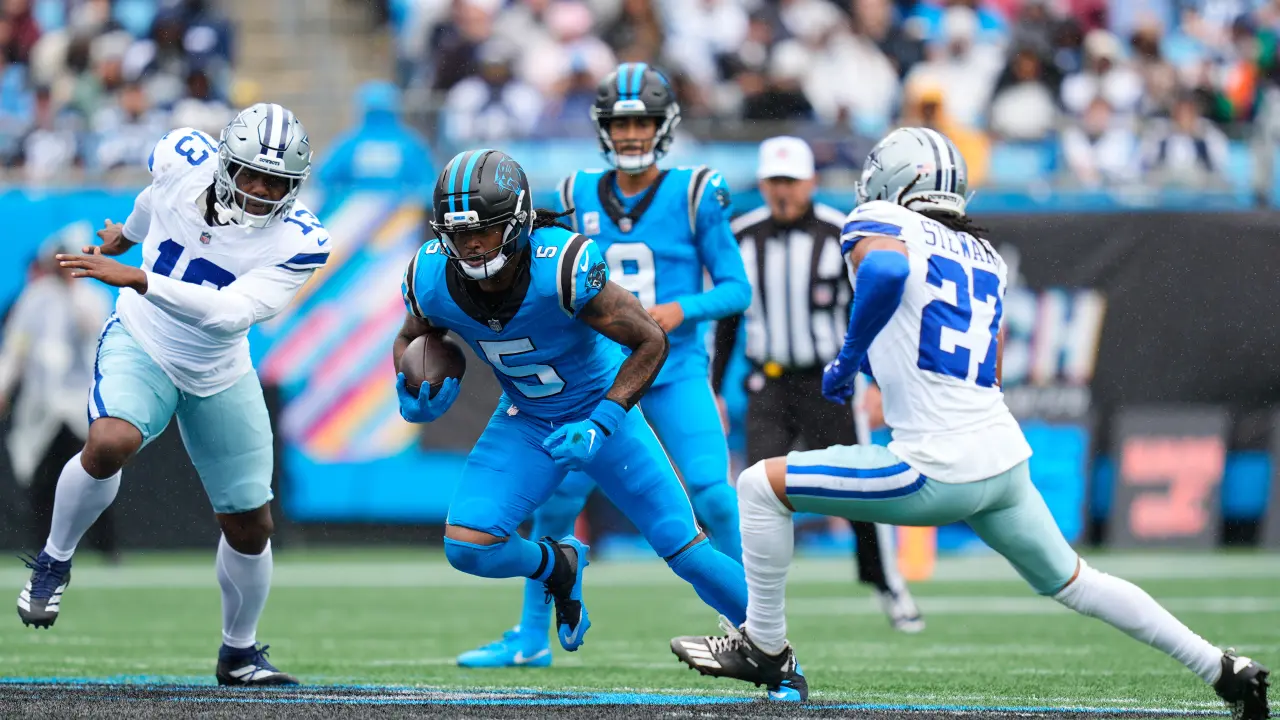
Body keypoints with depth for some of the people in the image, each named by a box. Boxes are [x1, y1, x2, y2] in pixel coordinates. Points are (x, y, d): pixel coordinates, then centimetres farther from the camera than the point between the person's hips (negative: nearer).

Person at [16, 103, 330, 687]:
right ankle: (54, 561, -8)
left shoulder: (297, 242, -24)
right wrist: (128, 234, 28)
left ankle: (239, 651, 31)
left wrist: (135, 278, -44)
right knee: (110, 443, -33)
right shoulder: (184, 159, -19)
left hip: (219, 377, 1)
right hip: (141, 346, -1)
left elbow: (229, 312, -36)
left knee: (250, 526, 6)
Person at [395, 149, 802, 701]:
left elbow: (651, 341, -24)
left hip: (600, 407, -3)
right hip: (525, 422, 3)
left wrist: (600, 426, -31)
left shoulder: (562, 267, -35)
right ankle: (558, 568, 18)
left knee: (686, 549, -2)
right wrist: (413, 396, -18)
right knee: (467, 546, -15)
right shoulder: (432, 279, -21)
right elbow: (412, 339, 3)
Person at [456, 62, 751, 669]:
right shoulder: (579, 198, 6)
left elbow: (736, 288, -3)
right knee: (556, 499, 1)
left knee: (713, 495, -18)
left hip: (675, 372, -3)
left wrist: (682, 310, -19)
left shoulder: (694, 195, -5)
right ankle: (531, 638, 16)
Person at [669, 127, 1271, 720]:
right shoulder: (985, 257, 20)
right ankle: (1226, 671, 23)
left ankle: (764, 646, 12)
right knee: (1072, 583, 23)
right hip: (1007, 459, 7)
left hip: (939, 472, -7)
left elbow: (885, 267, -25)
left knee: (762, 487, 5)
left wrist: (850, 356, -10)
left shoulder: (879, 221, 1)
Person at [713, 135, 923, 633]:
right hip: (769, 383, 2)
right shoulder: (743, 238, 1)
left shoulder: (841, 235, -8)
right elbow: (726, 317, 11)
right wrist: (713, 389, 11)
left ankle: (887, 584, 22)